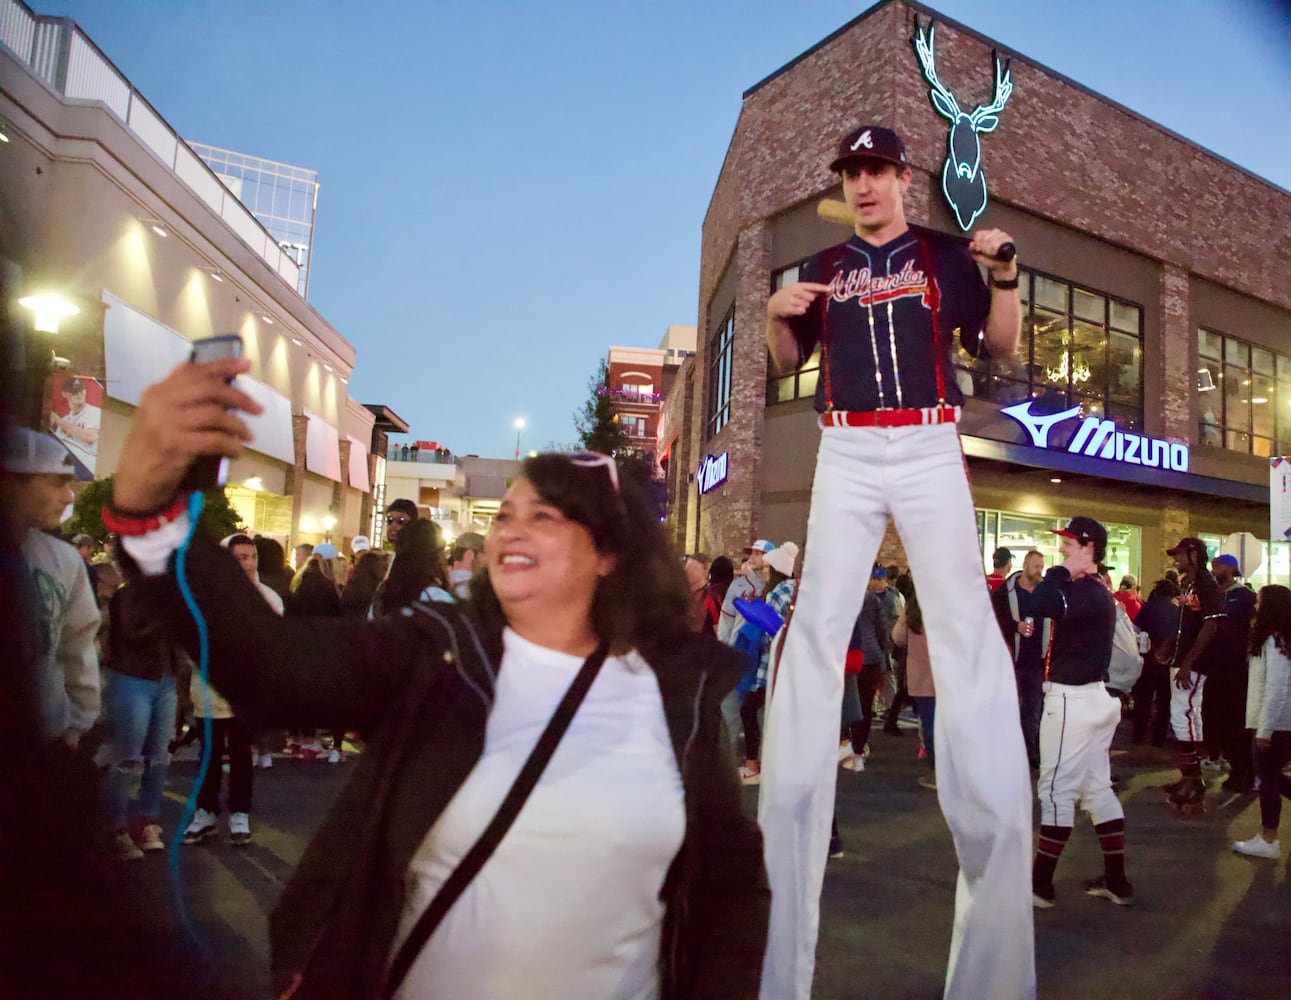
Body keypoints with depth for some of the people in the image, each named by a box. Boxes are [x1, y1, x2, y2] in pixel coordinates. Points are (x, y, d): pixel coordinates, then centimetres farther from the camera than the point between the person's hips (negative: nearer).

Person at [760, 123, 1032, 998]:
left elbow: (1001, 346, 8)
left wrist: (1005, 277, -9)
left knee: (964, 624, -8)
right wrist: (778, 316, -2)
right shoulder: (824, 267, 16)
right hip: (847, 450, 2)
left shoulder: (946, 255, 10)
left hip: (930, 447, -2)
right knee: (817, 623, -2)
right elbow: (790, 358, 18)